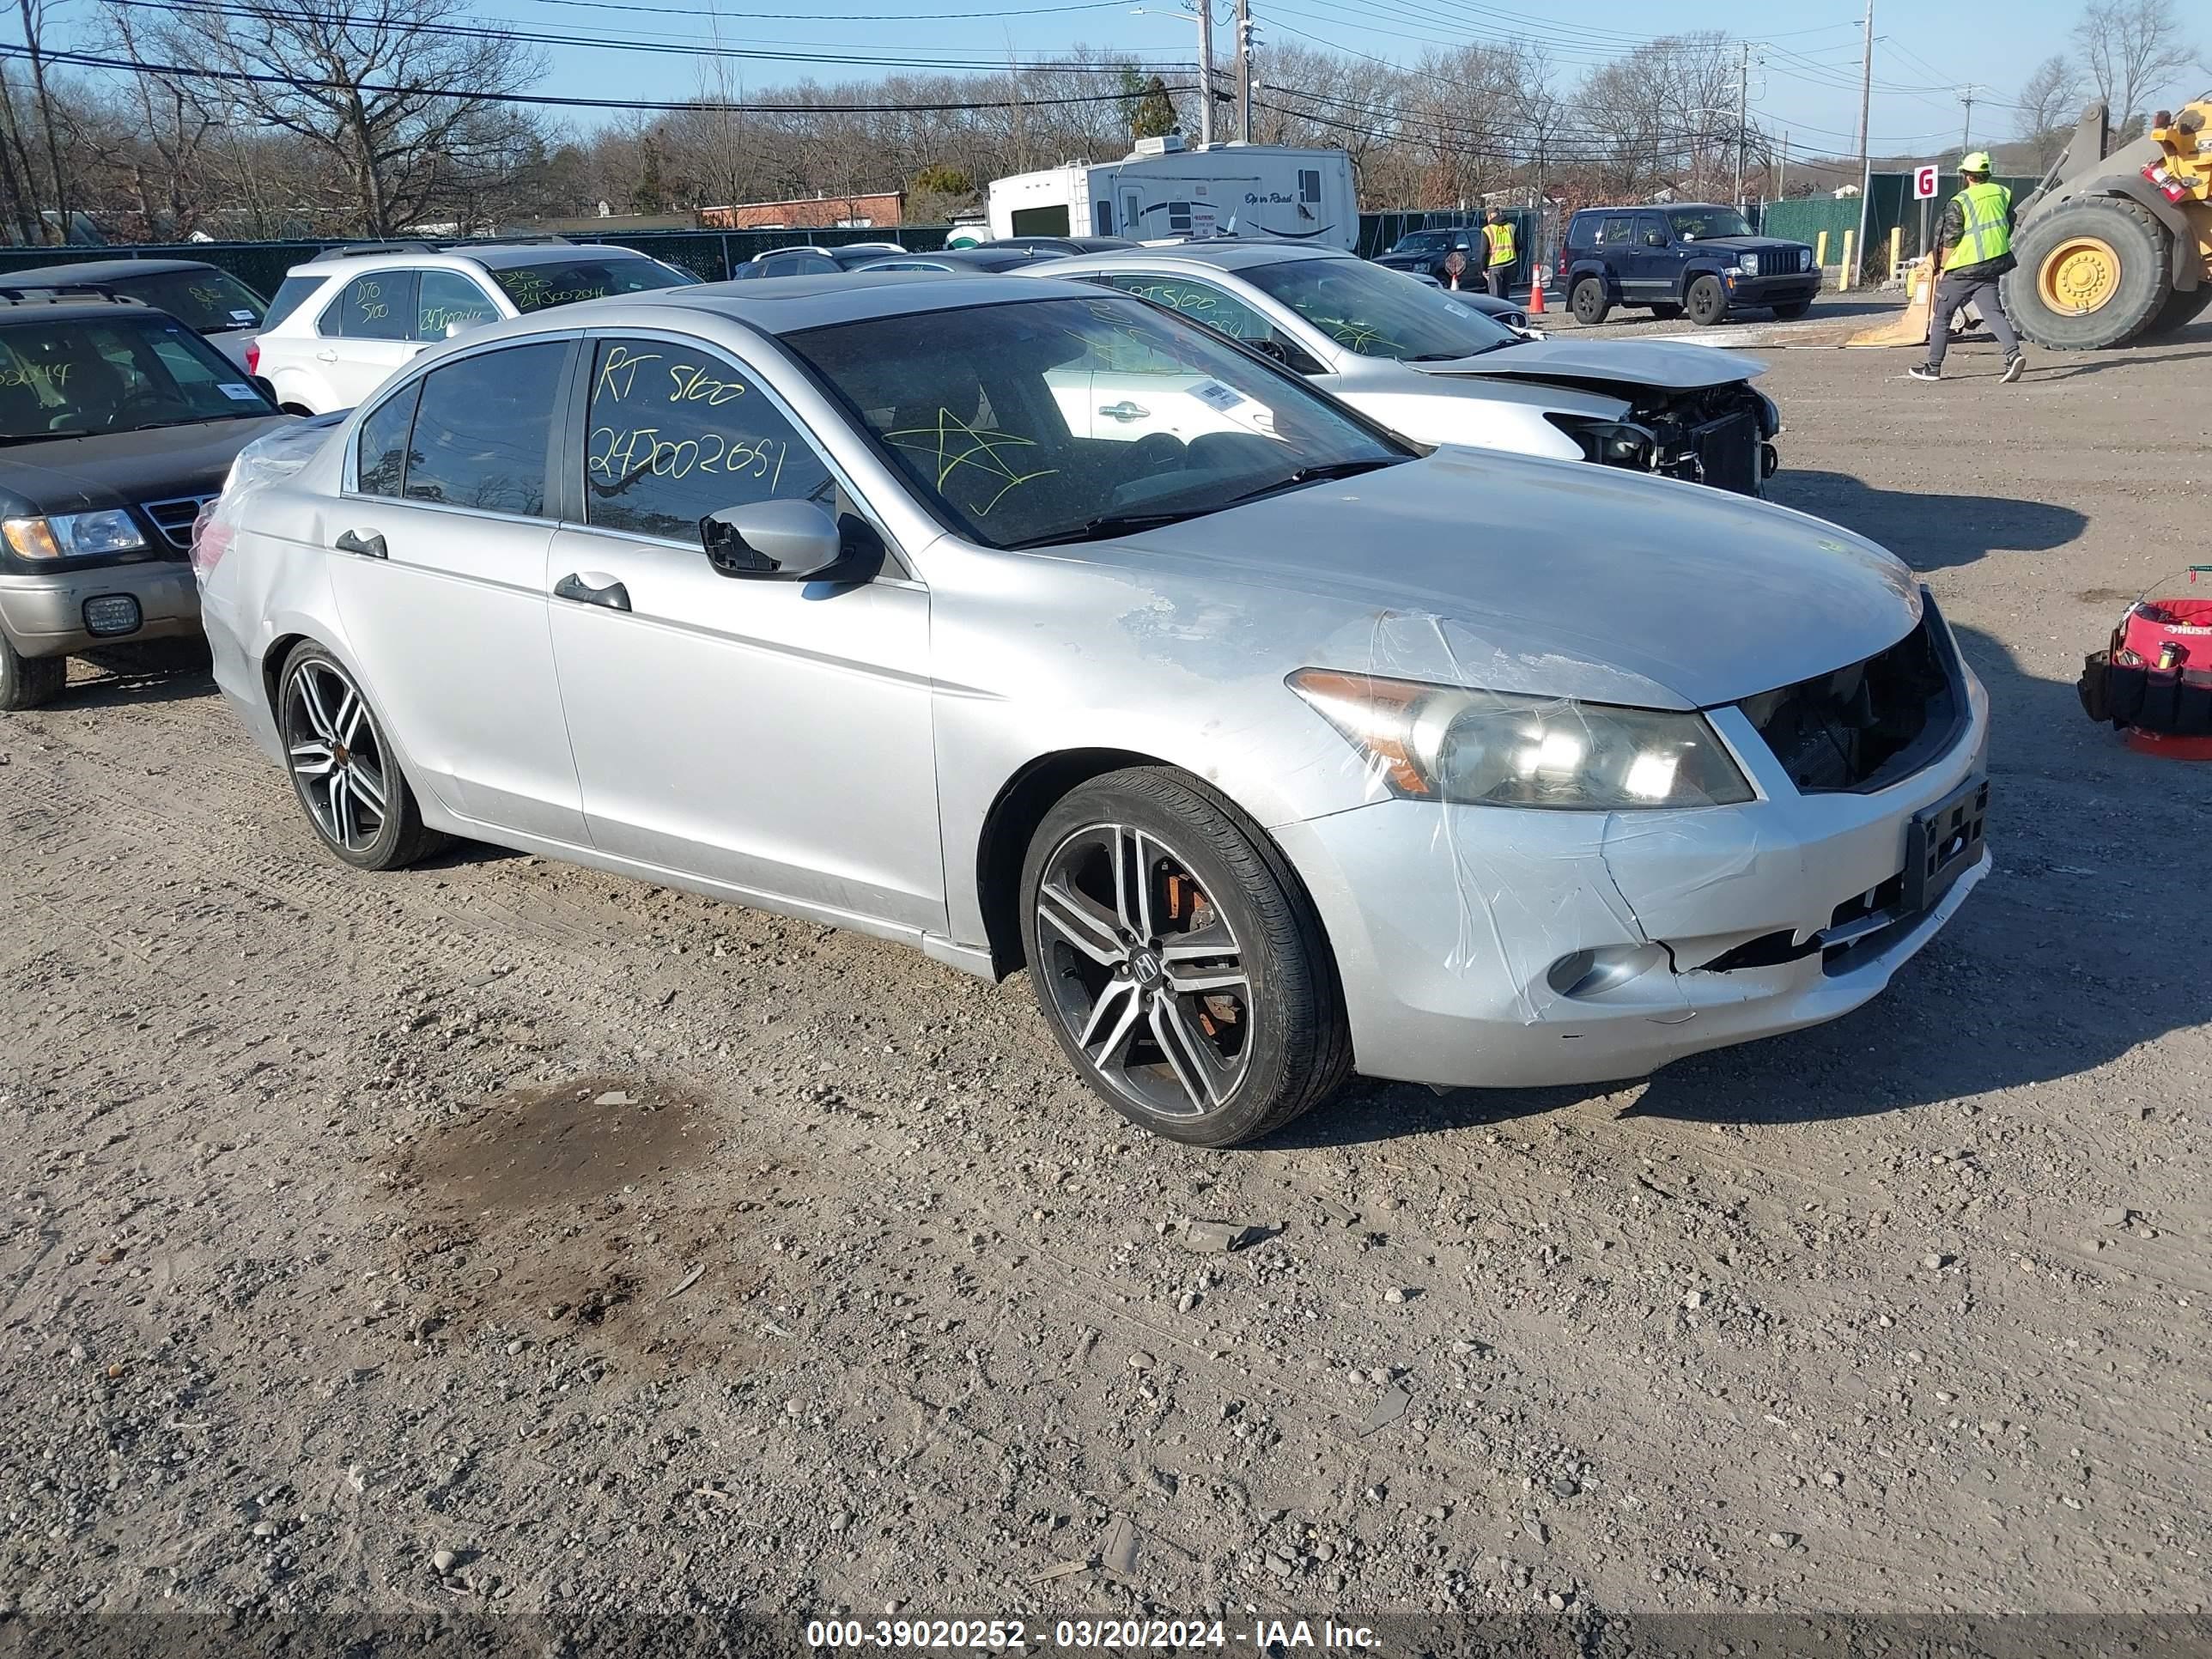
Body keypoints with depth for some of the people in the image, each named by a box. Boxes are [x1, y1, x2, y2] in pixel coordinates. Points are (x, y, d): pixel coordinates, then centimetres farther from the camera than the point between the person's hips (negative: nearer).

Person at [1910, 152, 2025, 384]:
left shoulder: (1960, 202, -12)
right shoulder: (2002, 193, 8)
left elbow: (1949, 240, -13)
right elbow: (2009, 228, 15)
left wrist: (1942, 268, -1)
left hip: (1963, 269, -6)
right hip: (1991, 268, 6)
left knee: (1941, 316, 8)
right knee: (1993, 313, 2)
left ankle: (1933, 367, 15)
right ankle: (2013, 354, -19)